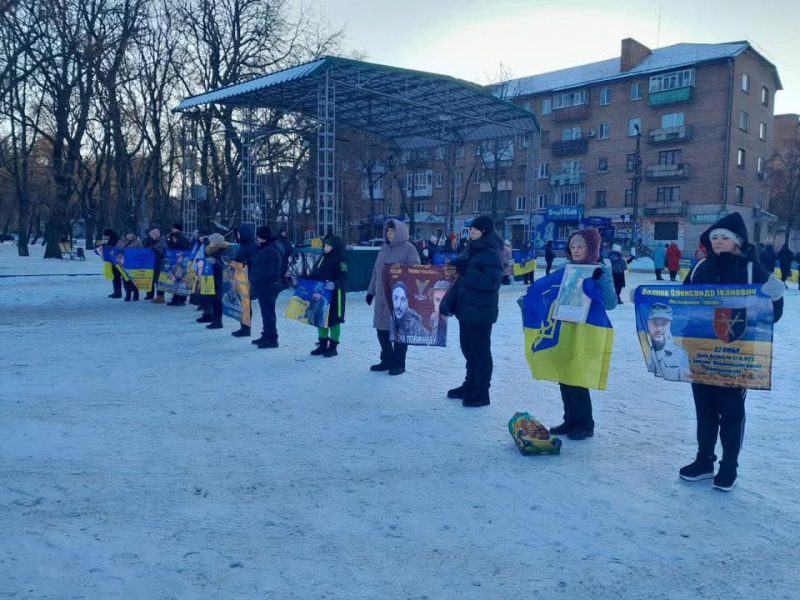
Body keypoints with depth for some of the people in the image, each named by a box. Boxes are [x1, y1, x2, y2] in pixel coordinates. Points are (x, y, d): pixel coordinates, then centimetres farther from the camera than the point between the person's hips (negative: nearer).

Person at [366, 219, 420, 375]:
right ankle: (387, 360, 24)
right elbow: (376, 270, 18)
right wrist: (371, 291, 17)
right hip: (382, 297, 6)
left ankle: (399, 363, 12)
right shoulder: (384, 248, 14)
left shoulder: (408, 248, -5)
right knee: (382, 329, 10)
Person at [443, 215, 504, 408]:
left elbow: (492, 282, -25)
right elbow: (459, 270, 25)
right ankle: (470, 385, 30)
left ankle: (482, 392, 6)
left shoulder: (492, 254, -14)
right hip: (466, 307, 9)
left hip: (480, 311, -9)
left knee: (480, 350, -2)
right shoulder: (471, 250, 14)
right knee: (468, 348, 17)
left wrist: (466, 272, -21)